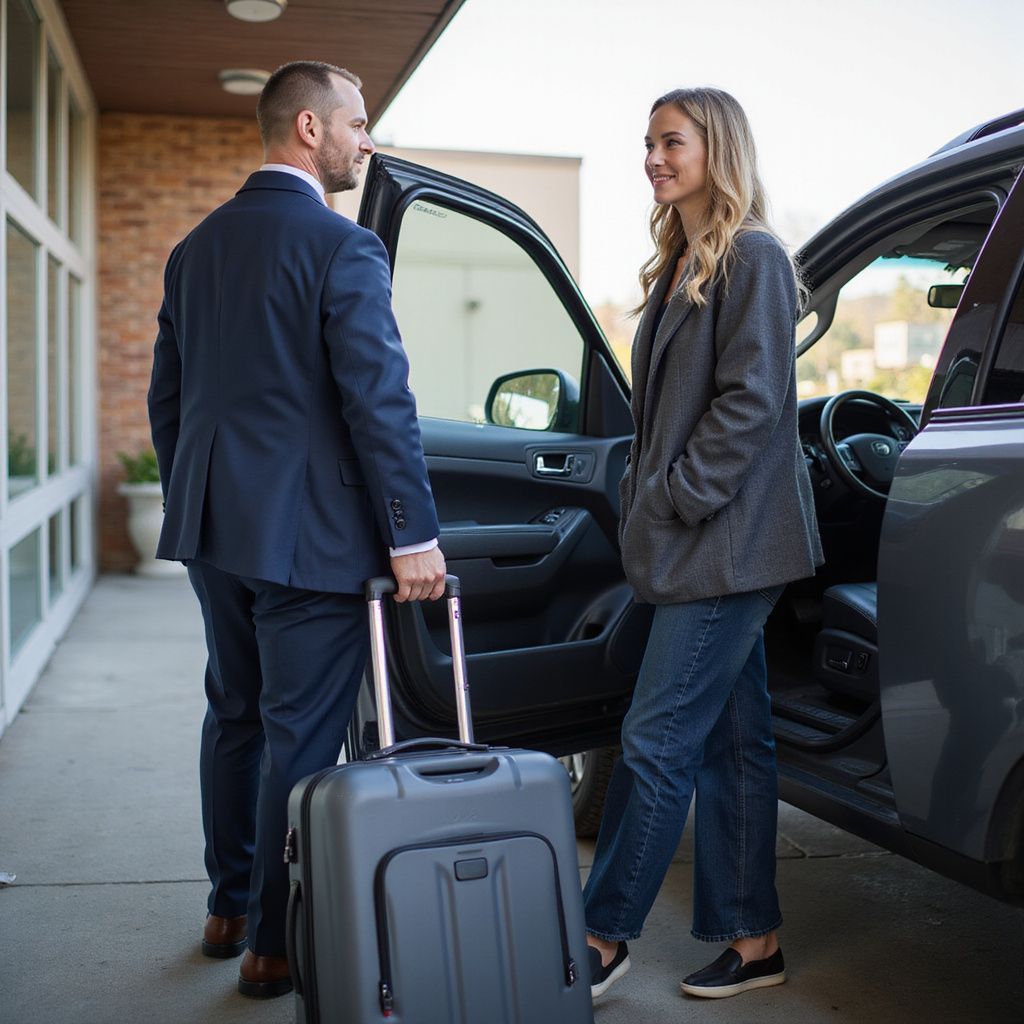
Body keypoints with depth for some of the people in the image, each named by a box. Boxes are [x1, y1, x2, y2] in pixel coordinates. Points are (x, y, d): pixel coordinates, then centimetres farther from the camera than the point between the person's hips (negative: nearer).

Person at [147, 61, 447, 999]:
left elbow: (168, 395, 16)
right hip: (308, 534, -8)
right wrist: (414, 535, -15)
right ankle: (277, 945, 13)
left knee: (235, 719, 19)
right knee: (300, 740, 2)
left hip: (214, 530, 8)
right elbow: (380, 402, -18)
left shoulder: (197, 247, 12)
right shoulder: (344, 248, -13)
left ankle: (230, 909, 33)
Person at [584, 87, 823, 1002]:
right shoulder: (680, 265, 18)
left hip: (728, 544, -9)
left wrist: (674, 498, -14)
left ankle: (604, 936, 6)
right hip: (695, 546, 9)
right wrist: (645, 500, 13)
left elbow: (753, 398, -16)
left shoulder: (753, 257, -8)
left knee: (657, 743, -6)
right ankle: (755, 941, 20)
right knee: (732, 743, 11)